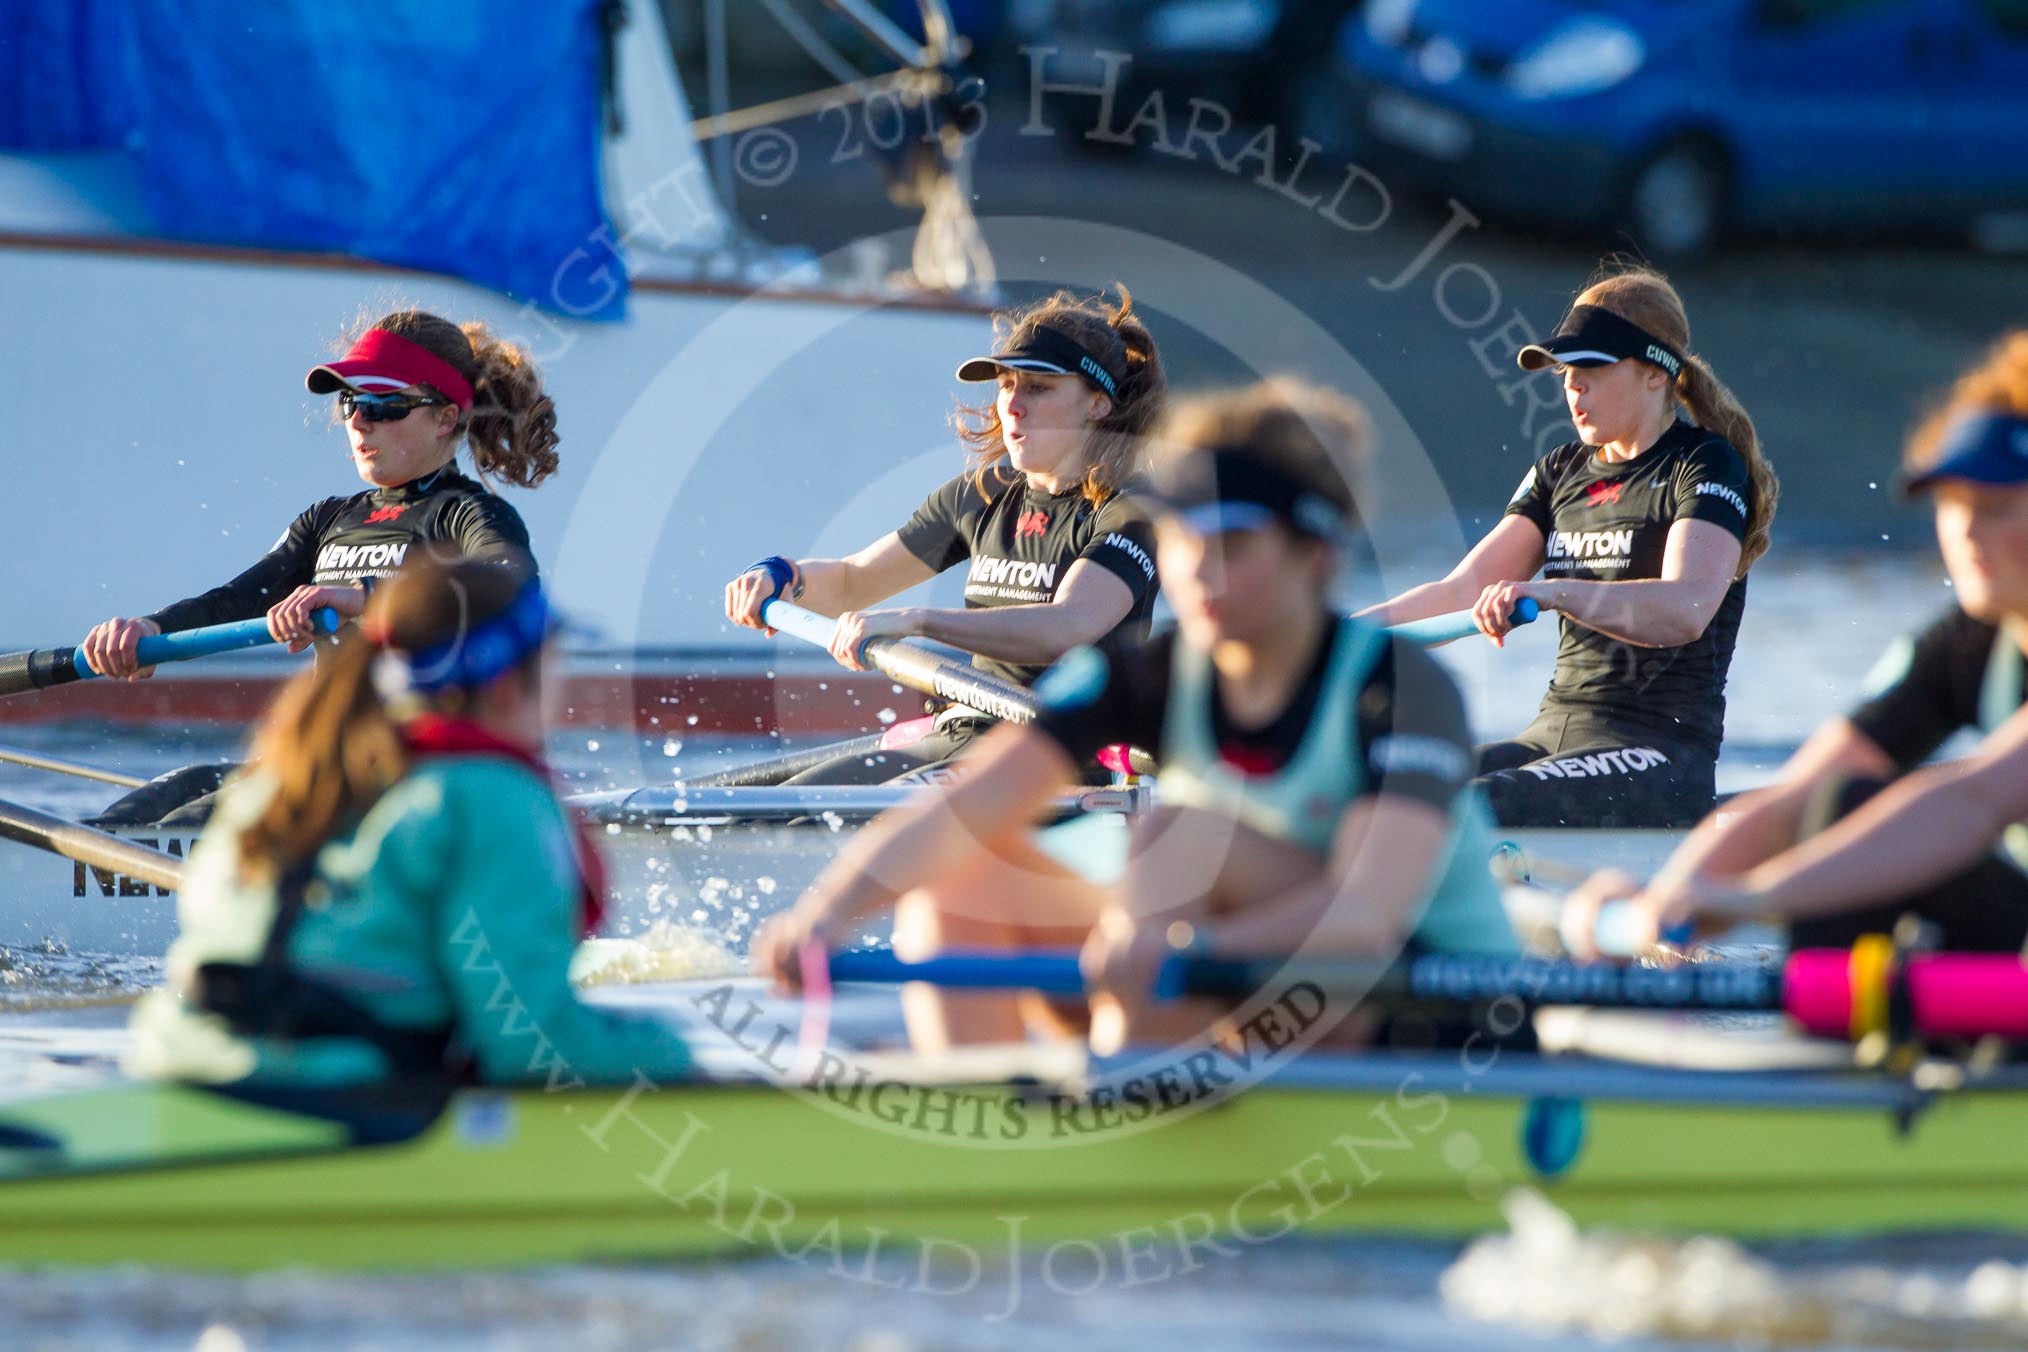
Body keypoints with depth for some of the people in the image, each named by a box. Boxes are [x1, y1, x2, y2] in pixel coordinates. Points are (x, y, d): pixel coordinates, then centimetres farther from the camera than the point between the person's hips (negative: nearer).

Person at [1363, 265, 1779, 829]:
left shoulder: (1708, 465, -6)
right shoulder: (1561, 472, 17)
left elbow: (1686, 608, -24)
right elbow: (1463, 592, 11)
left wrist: (1549, 593, -40)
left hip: (1666, 754, -7)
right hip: (1554, 733, 7)